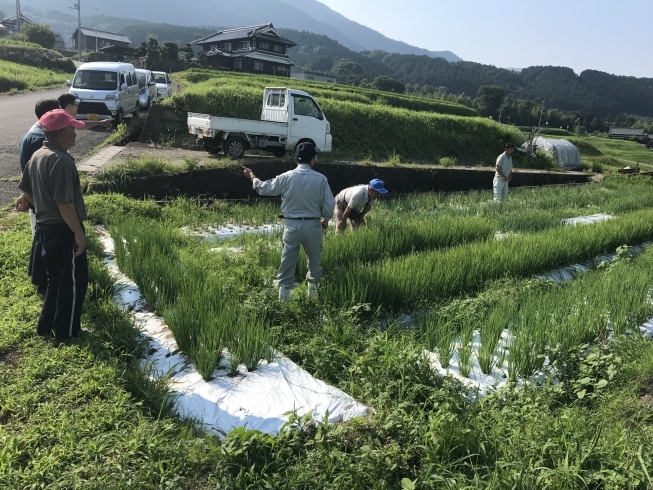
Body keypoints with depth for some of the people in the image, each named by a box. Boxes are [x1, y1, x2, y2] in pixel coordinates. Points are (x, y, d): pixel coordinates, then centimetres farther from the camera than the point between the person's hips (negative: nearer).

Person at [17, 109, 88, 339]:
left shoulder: (37, 156, 8)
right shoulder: (61, 161, -22)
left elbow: (26, 190, 18)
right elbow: (64, 203, -25)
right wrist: (79, 233, -19)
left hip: (45, 226, 10)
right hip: (63, 230, -9)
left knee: (57, 278, 20)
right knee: (74, 279, 4)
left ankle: (46, 326, 30)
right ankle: (67, 331, 15)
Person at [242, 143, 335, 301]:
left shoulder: (286, 177, -7)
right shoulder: (321, 179, -9)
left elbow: (264, 188, 5)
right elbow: (329, 205, -5)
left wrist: (252, 177, 24)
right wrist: (325, 219, 16)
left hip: (292, 226, 0)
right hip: (313, 226, 0)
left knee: (288, 261, 9)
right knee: (314, 259, 19)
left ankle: (284, 291, 11)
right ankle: (313, 286, 31)